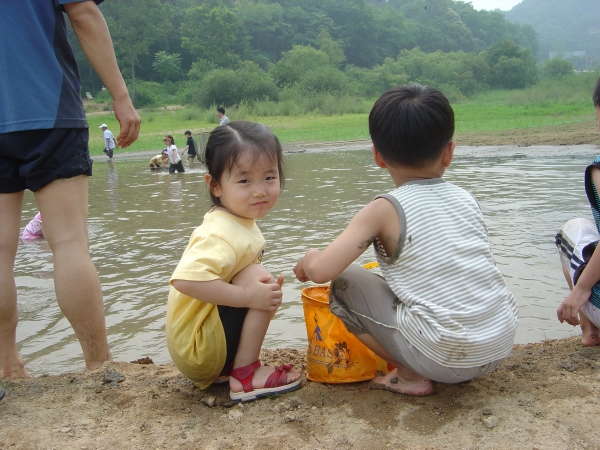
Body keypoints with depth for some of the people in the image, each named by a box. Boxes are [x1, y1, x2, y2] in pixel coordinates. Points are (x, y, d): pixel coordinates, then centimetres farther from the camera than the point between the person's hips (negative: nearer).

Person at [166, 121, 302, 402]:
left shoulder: (238, 222, 6)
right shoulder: (225, 235, -25)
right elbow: (186, 279, -40)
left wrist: (260, 289, 0)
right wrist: (248, 295, -34)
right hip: (198, 349, -10)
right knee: (256, 276, -22)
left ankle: (223, 370, 13)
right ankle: (246, 376, -13)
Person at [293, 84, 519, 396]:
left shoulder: (385, 210, -8)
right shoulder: (466, 200, 7)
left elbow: (321, 270, -17)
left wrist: (308, 260, 7)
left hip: (444, 359, -6)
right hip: (502, 348, 6)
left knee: (344, 283, 5)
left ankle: (411, 376, 5)